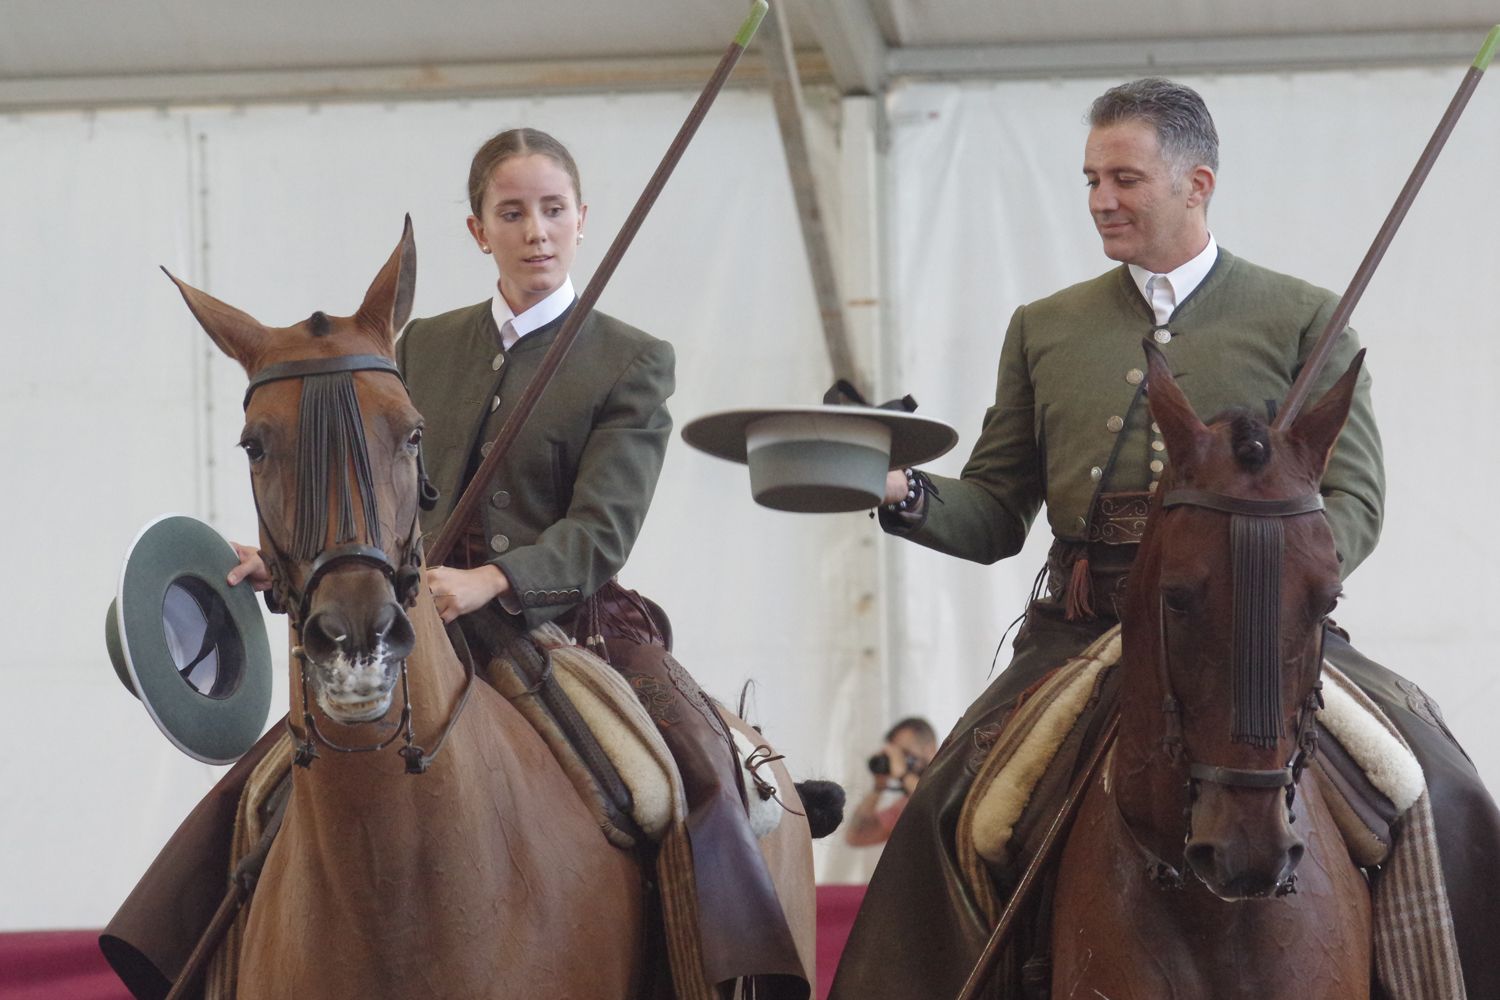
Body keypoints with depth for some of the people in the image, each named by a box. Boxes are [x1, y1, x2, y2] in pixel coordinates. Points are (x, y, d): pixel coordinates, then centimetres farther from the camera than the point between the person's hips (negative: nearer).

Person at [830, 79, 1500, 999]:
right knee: (951, 807, -20)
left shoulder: (1302, 320, 9)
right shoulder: (1045, 329, 18)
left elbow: (1353, 502, 2)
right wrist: (904, 495, -5)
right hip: (1085, 629, 2)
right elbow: (996, 515, 17)